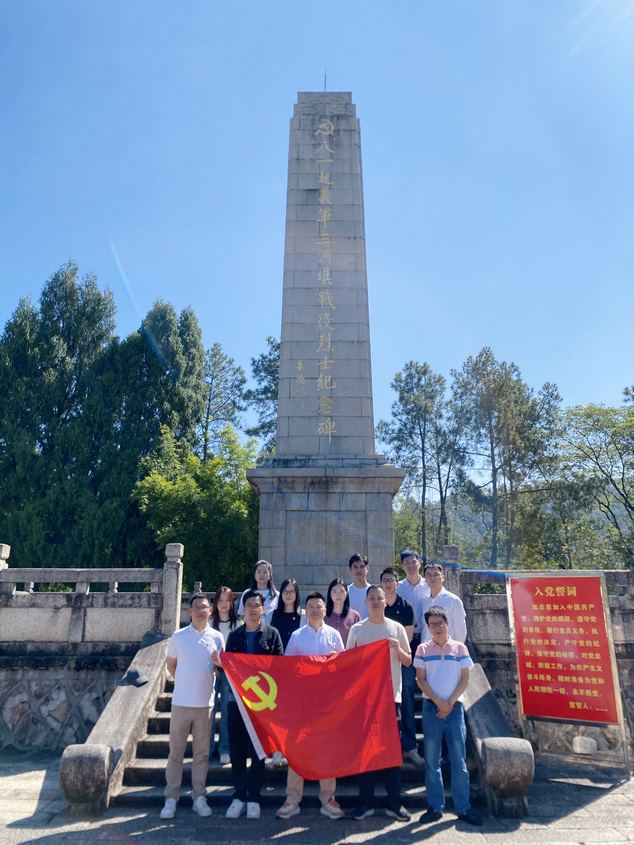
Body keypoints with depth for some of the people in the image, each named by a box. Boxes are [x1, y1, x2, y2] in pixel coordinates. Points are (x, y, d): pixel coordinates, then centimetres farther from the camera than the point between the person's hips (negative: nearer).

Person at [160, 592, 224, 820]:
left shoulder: (217, 637, 1)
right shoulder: (178, 636, -2)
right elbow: (171, 665, 10)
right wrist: (185, 682, 3)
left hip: (205, 703, 1)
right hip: (181, 702, -1)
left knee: (202, 752, 9)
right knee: (176, 752, 6)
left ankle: (199, 797, 19)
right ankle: (171, 798, 17)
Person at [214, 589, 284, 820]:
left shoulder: (272, 634, 1)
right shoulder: (234, 636, 9)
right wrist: (219, 664, -13)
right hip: (237, 698, 2)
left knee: (258, 751, 4)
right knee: (236, 749, 7)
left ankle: (254, 798, 17)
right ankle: (239, 796, 20)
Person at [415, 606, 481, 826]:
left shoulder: (460, 648, 1)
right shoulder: (423, 649, 1)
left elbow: (465, 680, 1)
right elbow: (420, 679, 0)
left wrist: (450, 703, -7)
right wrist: (438, 702, -9)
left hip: (455, 707, 0)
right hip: (431, 707, 0)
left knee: (459, 759, 3)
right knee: (431, 759, 4)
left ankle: (463, 808, 13)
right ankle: (435, 807, 14)